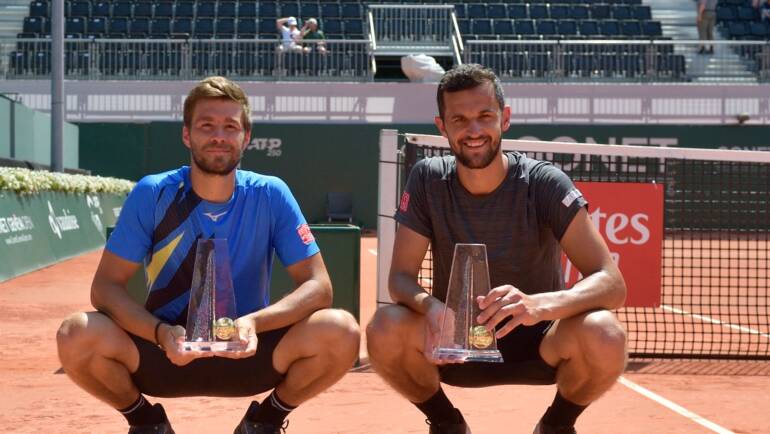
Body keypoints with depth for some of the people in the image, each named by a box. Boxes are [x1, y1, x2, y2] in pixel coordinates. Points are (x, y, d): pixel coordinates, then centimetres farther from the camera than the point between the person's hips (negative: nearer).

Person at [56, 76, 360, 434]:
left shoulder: (270, 196, -7)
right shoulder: (153, 194, -9)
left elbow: (319, 286, -11)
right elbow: (105, 286, -11)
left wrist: (253, 322, -30)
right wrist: (161, 332, -30)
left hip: (248, 352, 1)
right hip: (165, 350, 0)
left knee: (341, 332, -26)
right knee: (77, 336, -29)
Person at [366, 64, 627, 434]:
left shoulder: (544, 184, -16)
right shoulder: (427, 179, -9)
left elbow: (612, 283, -24)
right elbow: (400, 276, -10)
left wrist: (539, 305, -45)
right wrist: (429, 306, -35)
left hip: (536, 341, -1)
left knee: (604, 336, -33)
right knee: (385, 329, -29)